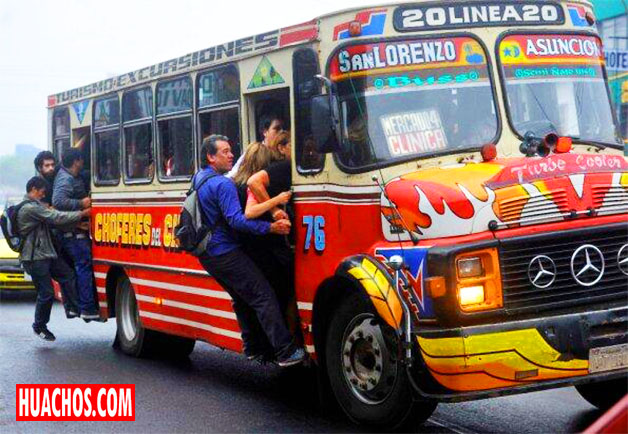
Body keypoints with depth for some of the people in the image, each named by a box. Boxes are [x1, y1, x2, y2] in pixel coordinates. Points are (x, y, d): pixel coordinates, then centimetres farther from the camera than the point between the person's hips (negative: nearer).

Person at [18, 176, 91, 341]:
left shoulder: (35, 206, 19)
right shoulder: (30, 208, -17)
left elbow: (53, 220, 14)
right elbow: (57, 218, -21)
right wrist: (82, 214, -14)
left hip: (46, 255, 10)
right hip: (35, 258, -10)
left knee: (69, 276, 1)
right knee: (46, 293, -3)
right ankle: (39, 327, 12)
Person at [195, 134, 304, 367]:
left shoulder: (198, 178, 12)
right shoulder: (222, 184, -19)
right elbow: (236, 220, -27)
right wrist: (270, 228, -31)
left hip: (209, 255, 10)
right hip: (227, 254, -10)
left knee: (242, 299, 21)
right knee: (264, 297, -11)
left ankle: (251, 348, 24)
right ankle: (286, 352, -15)